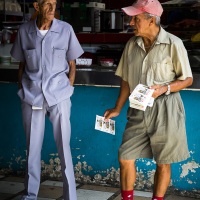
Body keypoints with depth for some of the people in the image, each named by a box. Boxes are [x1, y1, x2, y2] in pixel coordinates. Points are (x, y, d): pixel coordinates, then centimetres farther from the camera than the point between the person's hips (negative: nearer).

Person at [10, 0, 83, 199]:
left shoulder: (65, 30, -3)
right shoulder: (24, 30, 0)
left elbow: (72, 65, 5)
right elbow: (21, 65, 10)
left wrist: (68, 90, 0)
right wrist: (22, 90, 6)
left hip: (59, 96, -1)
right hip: (31, 96, 1)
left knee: (64, 147, 2)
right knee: (32, 148, 9)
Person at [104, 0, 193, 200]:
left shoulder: (173, 44, -10)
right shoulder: (132, 44, 5)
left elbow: (187, 79, -5)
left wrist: (164, 88, -21)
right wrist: (117, 109, 11)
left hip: (165, 110, -4)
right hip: (139, 110, 5)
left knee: (162, 162, 7)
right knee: (125, 157, 3)